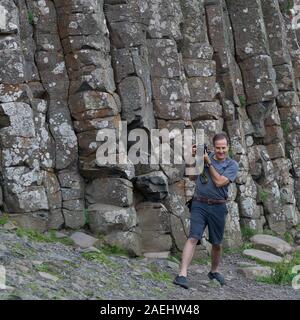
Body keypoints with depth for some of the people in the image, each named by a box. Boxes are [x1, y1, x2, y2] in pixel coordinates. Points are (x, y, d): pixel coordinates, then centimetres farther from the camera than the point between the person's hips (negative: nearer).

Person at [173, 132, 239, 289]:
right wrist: (193, 154, -8)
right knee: (193, 237, -16)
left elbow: (219, 182, -12)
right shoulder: (205, 156, 4)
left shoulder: (232, 165, 0)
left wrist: (208, 162, -12)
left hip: (218, 207, 1)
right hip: (199, 205, -1)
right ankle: (182, 275, -24)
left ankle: (214, 271, 37)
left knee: (217, 243, 13)